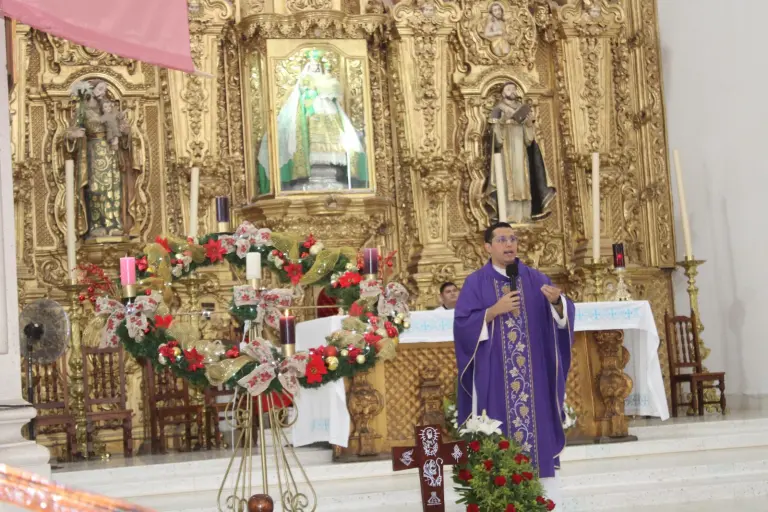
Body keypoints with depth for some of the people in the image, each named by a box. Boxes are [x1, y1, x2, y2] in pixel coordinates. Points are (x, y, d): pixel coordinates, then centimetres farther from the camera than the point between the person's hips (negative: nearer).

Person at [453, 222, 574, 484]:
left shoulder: (535, 278, 8)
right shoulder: (476, 283, 1)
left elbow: (563, 315, 1)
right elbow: (463, 324, -7)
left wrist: (557, 302, -21)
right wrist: (495, 310, -17)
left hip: (533, 370, 3)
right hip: (494, 372, -2)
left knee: (534, 416, 3)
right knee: (498, 424, -1)